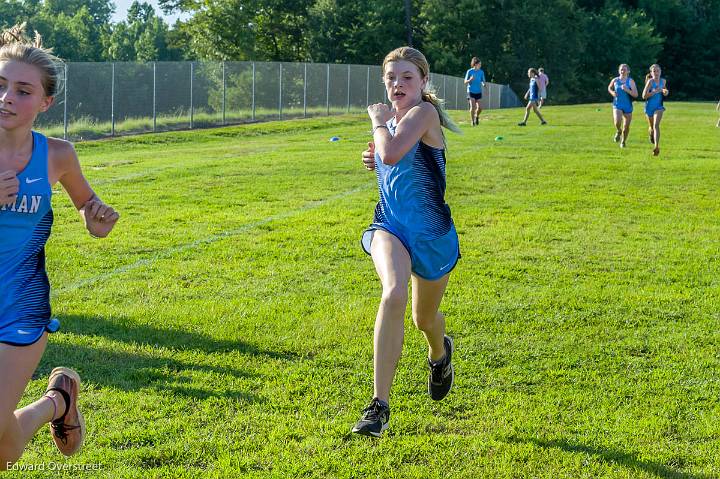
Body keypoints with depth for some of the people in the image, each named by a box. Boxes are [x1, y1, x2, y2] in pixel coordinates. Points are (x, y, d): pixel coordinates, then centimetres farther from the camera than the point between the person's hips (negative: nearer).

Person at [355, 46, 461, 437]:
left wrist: (377, 120, -14)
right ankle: (379, 405, -29)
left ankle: (439, 353, 59)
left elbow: (393, 154, -32)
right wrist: (375, 161, 3)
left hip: (432, 233, -3)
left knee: (425, 319, 17)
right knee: (393, 293, -29)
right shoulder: (392, 121, 7)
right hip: (390, 227, 3)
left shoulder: (425, 112, -15)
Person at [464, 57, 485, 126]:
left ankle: (477, 116, 26)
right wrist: (470, 79, -23)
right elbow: (465, 82, -2)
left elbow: (483, 81, 8)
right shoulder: (469, 71, -6)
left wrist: (484, 84, -16)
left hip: (478, 92, 3)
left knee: (480, 107, -5)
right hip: (471, 91, -3)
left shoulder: (481, 72, 3)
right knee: (473, 106, -14)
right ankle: (472, 120, 4)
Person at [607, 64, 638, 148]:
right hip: (617, 105, 0)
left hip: (628, 107, 0)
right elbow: (609, 88, 21)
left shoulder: (631, 81, -7)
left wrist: (627, 90, -27)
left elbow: (636, 95, -13)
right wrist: (612, 93, -1)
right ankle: (618, 131, 11)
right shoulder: (615, 80, 0)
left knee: (626, 126, 6)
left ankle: (623, 142, 31)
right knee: (617, 122, -24)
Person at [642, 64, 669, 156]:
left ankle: (656, 147, -26)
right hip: (649, 107, -1)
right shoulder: (650, 81, -15)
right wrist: (655, 91, -29)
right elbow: (644, 96, -20)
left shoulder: (663, 81, 0)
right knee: (651, 127, 17)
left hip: (659, 107, 1)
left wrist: (665, 92, -2)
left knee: (656, 125, -19)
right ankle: (651, 135, 55)